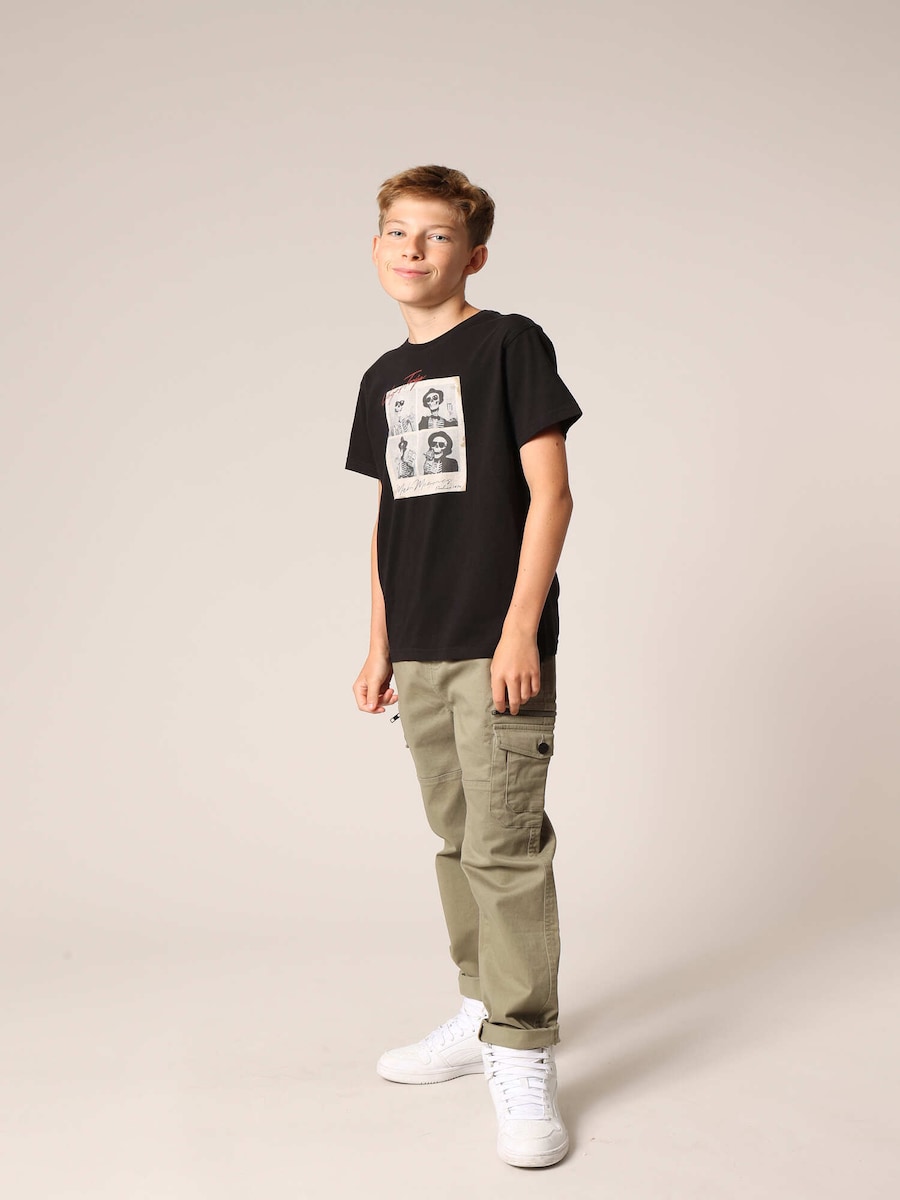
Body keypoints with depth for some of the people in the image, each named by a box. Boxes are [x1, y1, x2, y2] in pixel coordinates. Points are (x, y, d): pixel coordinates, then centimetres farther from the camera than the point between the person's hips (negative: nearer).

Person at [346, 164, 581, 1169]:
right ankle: (482, 1012, 29)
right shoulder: (383, 378, 15)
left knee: (505, 844, -7)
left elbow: (549, 492, -9)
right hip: (420, 652, 7)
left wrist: (520, 628, -15)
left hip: (497, 645, -6)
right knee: (457, 838, 15)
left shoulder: (509, 344, -4)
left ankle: (524, 1057, 4)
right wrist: (379, 644, 14)